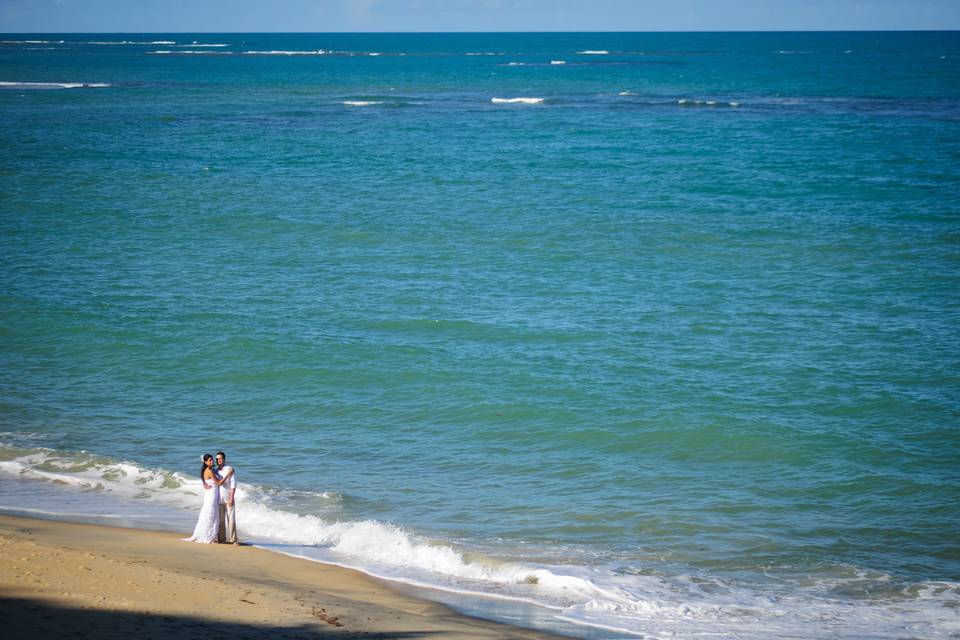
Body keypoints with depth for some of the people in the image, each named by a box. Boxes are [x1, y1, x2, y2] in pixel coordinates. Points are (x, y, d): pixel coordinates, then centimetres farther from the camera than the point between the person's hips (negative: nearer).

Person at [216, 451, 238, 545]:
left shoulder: (230, 469, -6)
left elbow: (233, 485, -10)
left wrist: (231, 498, -16)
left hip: (228, 498, -5)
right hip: (219, 499, 5)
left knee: (231, 519, -6)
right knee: (220, 519, 6)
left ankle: (233, 539, -6)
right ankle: (221, 538, 12)